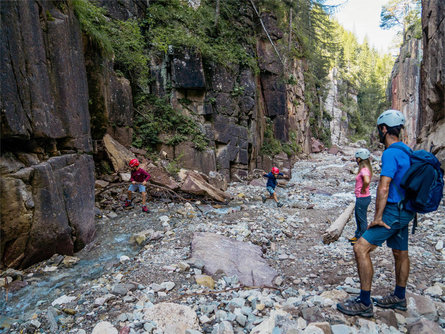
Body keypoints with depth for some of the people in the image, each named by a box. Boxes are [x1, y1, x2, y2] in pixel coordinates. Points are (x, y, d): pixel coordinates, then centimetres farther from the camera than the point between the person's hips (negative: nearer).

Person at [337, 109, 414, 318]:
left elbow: (384, 188, -24)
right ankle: (399, 298, 36)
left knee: (361, 248, -12)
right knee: (400, 253, 19)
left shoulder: (391, 153, -19)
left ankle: (364, 304, -5)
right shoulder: (406, 151, 12)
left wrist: (378, 218, -20)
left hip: (393, 211, -10)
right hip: (404, 211, 11)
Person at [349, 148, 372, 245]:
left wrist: (363, 189, -23)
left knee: (362, 219, 3)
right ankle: (357, 236, 35)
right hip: (361, 197, 10)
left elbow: (367, 181, -39)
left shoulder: (364, 169, -21)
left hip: (362, 198, -10)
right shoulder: (365, 168, 9)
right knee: (358, 217, 21)